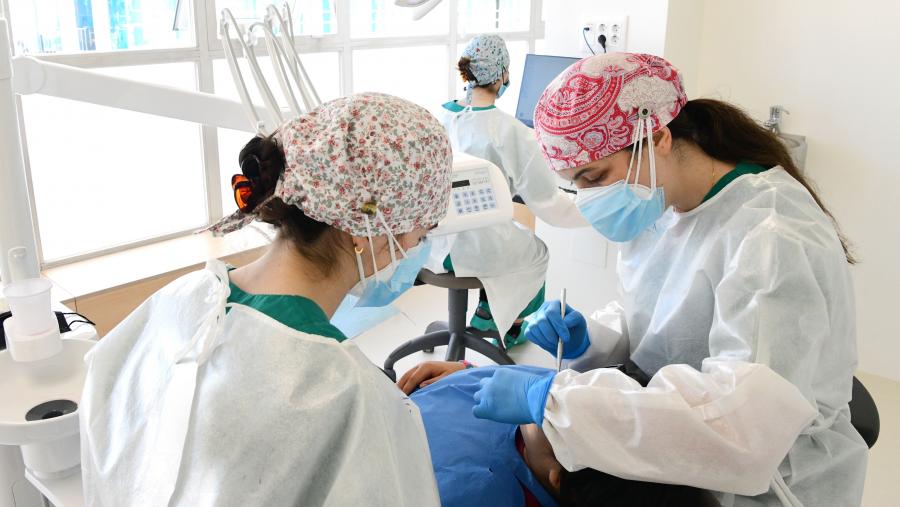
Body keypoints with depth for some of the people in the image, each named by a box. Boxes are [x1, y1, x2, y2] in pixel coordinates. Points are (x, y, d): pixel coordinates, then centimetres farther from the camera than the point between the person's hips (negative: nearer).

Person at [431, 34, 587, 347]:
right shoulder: (511, 133, -22)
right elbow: (548, 203, -14)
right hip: (480, 251, -5)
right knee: (537, 253, 29)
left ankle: (489, 311, 45)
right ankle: (501, 322, 44)